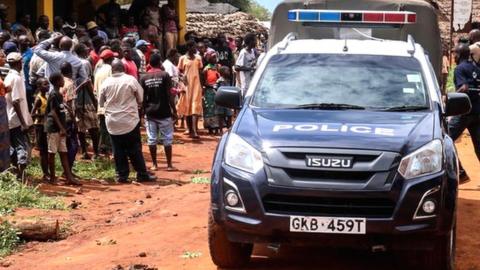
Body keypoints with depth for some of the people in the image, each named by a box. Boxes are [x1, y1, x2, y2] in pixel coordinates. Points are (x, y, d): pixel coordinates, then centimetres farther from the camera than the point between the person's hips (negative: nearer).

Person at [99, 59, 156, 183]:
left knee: (118, 150, 9)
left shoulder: (106, 83, -4)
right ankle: (142, 175, 8)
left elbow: (101, 103, 7)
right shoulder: (131, 80, -9)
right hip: (130, 121, -2)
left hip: (112, 122, 2)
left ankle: (122, 175, 11)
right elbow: (140, 99, -2)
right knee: (135, 149, 5)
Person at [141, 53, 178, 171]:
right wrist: (174, 110, -3)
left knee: (152, 139, 7)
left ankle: (154, 164, 11)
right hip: (164, 112, -3)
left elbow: (142, 97, 4)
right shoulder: (164, 75, -7)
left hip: (150, 113, 3)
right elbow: (170, 95, -9)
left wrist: (145, 109, 15)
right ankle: (169, 164, 5)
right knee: (167, 139, 4)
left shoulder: (144, 78, 3)